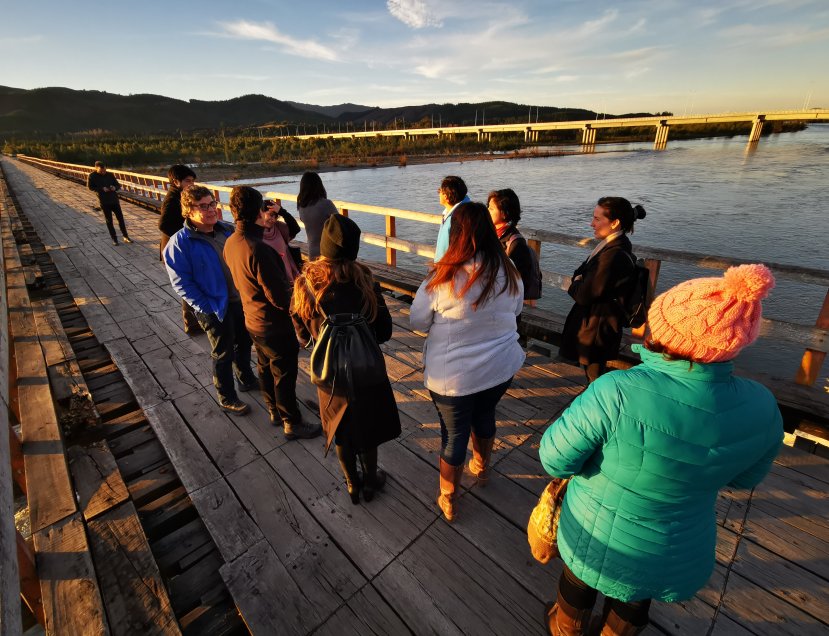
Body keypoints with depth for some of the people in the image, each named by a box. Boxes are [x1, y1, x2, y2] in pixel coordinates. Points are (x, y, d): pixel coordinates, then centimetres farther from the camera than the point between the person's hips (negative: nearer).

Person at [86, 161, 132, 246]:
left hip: (114, 200, 2)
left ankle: (125, 237, 16)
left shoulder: (110, 175, 4)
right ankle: (114, 239, 9)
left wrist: (115, 188, -15)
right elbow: (90, 187, -2)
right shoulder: (92, 176, -2)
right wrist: (102, 189, -16)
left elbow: (118, 185, 8)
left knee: (120, 218, 5)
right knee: (109, 221, 3)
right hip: (104, 202, -2)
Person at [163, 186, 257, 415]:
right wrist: (204, 308, -18)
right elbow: (181, 282, -16)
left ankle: (245, 379, 46)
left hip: (242, 299, 6)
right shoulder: (180, 242, -17)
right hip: (217, 308, -6)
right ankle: (227, 398, 29)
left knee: (244, 342, 22)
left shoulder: (227, 229, -1)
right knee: (223, 354, 9)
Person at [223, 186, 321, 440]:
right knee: (284, 375, 7)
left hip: (253, 321, 9)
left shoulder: (230, 243, -3)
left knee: (265, 367, 23)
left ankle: (274, 411, 43)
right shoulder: (258, 249, -30)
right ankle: (292, 424, 24)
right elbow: (279, 297, -27)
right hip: (274, 324, -8)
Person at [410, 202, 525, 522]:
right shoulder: (508, 271, -8)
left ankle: (447, 500, 35)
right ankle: (481, 468, 55)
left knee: (454, 434, 14)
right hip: (501, 367, 4)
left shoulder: (443, 277, -21)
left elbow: (417, 321, -9)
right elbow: (516, 309, 9)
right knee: (485, 415, 28)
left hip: (454, 376, -4)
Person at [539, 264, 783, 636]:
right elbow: (745, 478, -2)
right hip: (677, 556, 3)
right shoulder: (761, 408, -22)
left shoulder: (618, 392, -38)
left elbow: (555, 459, -26)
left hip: (596, 538, -2)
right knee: (634, 605, 34)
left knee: (578, 586, 32)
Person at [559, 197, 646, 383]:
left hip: (596, 329, -10)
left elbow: (584, 295, -25)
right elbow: (581, 274, 11)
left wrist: (575, 284, -5)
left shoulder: (614, 255, -27)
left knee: (594, 379, 7)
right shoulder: (617, 245, 5)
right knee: (594, 376, 25)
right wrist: (579, 282, -10)